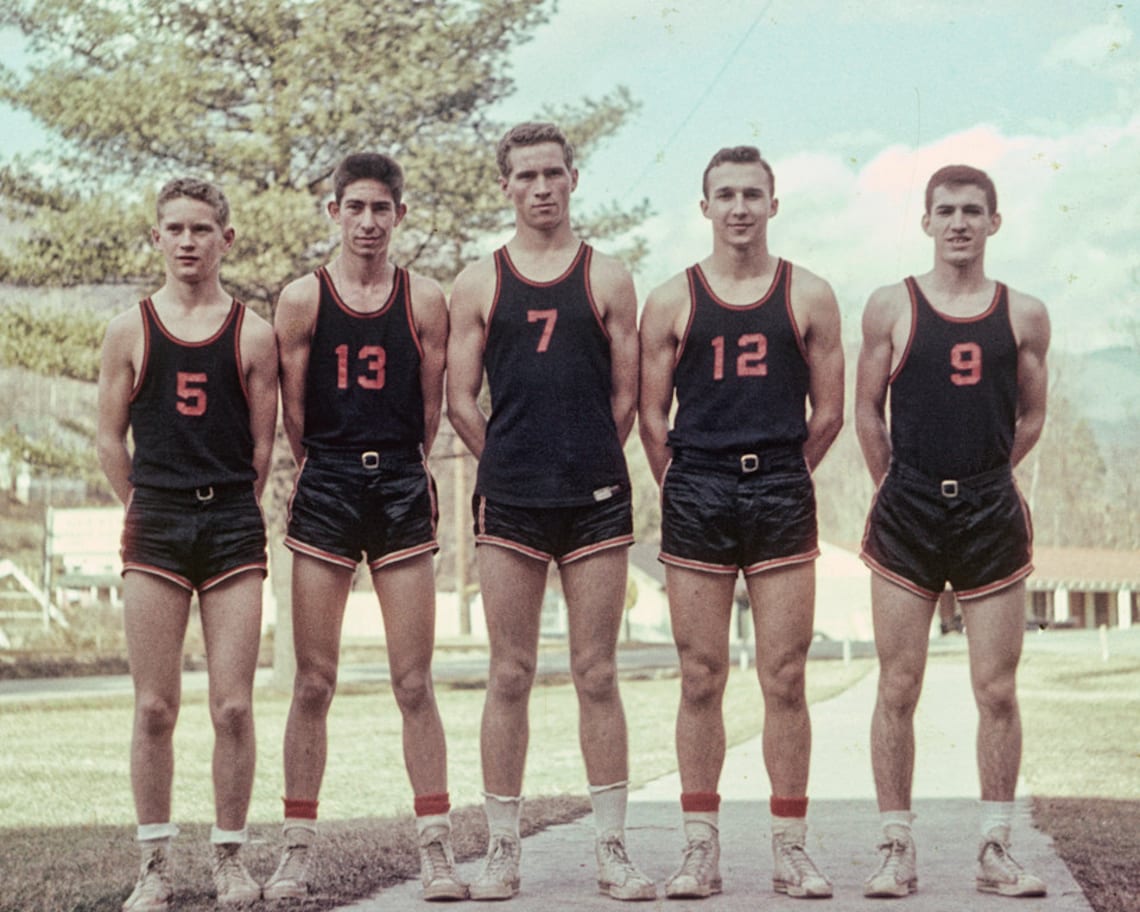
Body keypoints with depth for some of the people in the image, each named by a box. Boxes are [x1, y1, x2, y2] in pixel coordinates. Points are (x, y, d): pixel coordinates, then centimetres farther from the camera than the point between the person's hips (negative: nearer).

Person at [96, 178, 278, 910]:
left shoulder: (252, 335, 3)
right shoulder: (130, 332, 5)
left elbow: (263, 447, 6)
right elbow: (111, 440, 11)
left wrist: (228, 513, 6)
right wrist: (150, 511, 9)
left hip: (233, 527, -1)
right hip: (154, 527, 1)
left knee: (233, 707, -2)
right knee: (155, 708, 1)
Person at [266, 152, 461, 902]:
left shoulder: (425, 300, 6)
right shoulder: (302, 299, 4)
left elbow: (434, 406, 9)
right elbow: (292, 412, 6)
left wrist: (398, 470, 9)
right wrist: (328, 471, 7)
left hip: (402, 487, 0)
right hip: (324, 486, 0)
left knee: (415, 681, -1)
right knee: (315, 681, 1)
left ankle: (437, 846, 3)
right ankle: (298, 848, 7)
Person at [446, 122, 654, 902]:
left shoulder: (607, 279, 7)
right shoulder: (479, 284, 8)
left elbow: (627, 396, 8)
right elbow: (461, 402, 9)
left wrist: (586, 464, 7)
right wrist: (516, 464, 7)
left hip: (596, 501, 0)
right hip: (509, 506, 0)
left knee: (597, 676, 2)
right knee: (510, 676, 3)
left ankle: (613, 850, 8)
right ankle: (503, 849, 9)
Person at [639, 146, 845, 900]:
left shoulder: (809, 297, 7)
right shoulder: (673, 301, 7)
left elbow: (829, 412, 9)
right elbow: (652, 416, 9)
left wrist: (778, 476, 8)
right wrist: (687, 491, 6)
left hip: (783, 497, 0)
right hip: (696, 498, 0)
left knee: (785, 680, -1)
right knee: (701, 681, 2)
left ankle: (791, 849, 6)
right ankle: (701, 850, 7)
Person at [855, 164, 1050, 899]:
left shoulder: (1024, 314, 6)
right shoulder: (891, 307, 3)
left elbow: (1031, 416, 15)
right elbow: (868, 411, 8)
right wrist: (903, 488, 9)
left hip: (992, 510, 1)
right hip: (907, 512, -1)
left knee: (997, 691, 1)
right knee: (898, 688, 0)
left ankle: (997, 851, 10)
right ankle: (897, 851, 7)